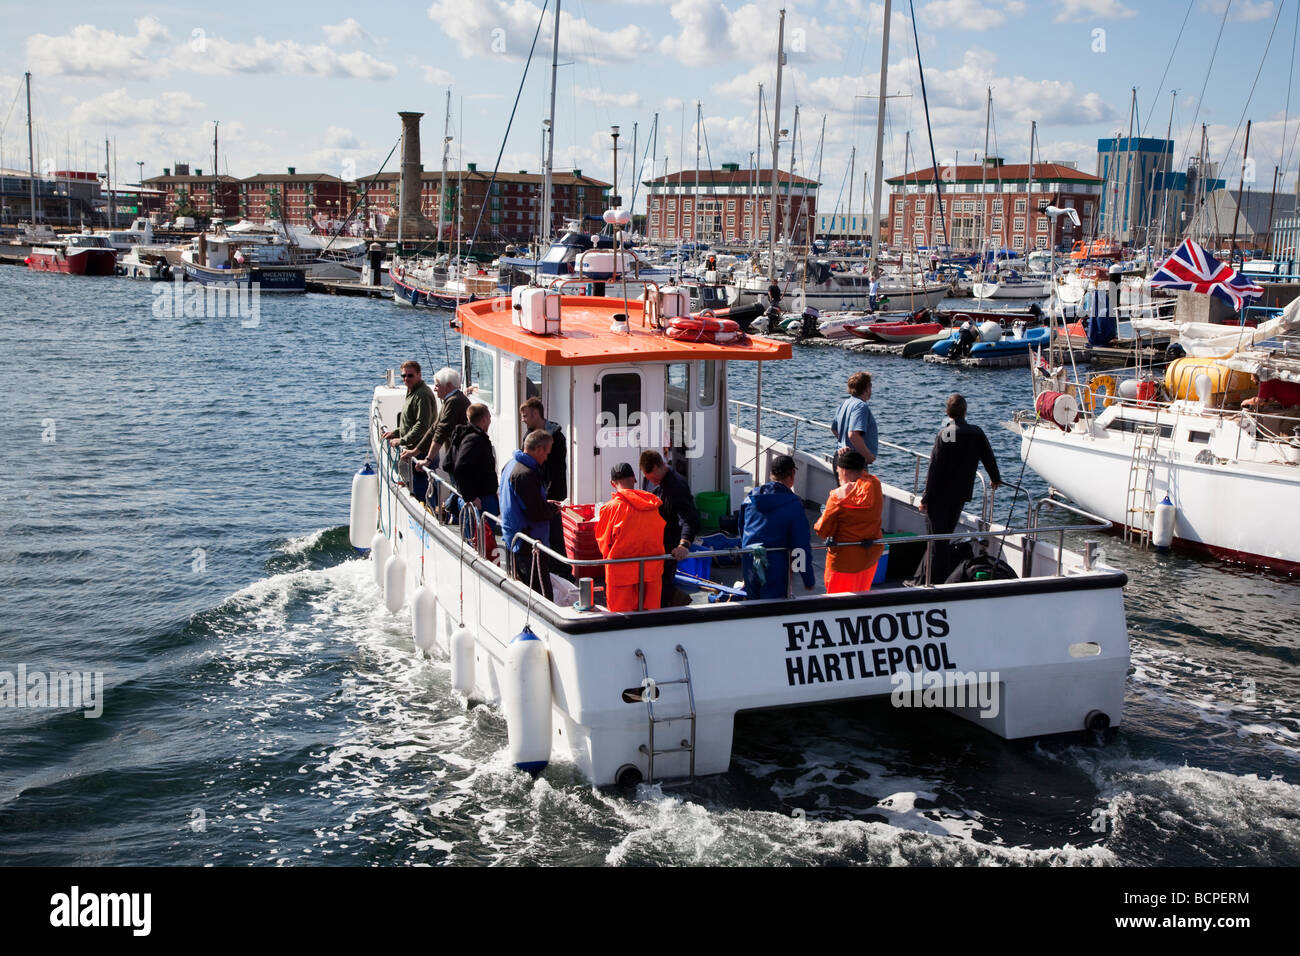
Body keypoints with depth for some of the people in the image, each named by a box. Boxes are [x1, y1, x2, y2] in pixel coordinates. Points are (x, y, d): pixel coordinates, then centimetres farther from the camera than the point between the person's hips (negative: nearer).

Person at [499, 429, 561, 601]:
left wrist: (544, 503, 16)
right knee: (542, 594, -9)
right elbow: (536, 513, -23)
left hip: (512, 539, 11)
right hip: (528, 544, -11)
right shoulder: (526, 474, -21)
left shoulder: (510, 465, 11)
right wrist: (554, 508, -2)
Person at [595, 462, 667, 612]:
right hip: (652, 571, 4)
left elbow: (603, 542, 0)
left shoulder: (611, 507, -11)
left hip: (622, 571, -4)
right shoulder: (654, 506, -2)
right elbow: (660, 536, 9)